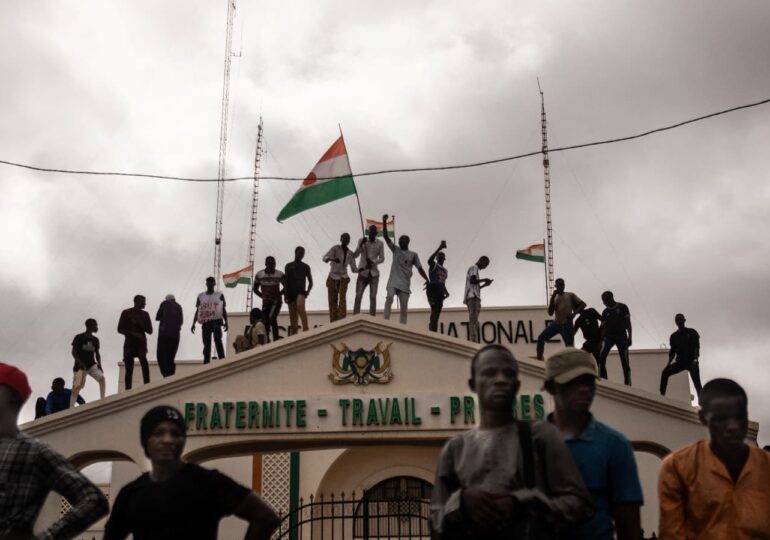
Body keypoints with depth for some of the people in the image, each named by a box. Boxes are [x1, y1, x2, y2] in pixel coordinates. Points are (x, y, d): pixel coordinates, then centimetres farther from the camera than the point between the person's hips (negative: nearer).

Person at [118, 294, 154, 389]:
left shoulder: (145, 314, 12)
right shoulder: (126, 313, 6)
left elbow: (150, 331, 11)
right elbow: (120, 329, 1)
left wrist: (140, 324, -8)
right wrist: (133, 334, -14)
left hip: (141, 342, 0)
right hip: (129, 343, 0)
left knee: (143, 360, -26)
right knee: (129, 369, -1)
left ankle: (147, 385, -32)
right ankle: (128, 390, 5)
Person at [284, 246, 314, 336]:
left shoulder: (305, 267, 12)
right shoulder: (288, 266, 13)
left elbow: (310, 281, 15)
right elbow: (285, 281, 12)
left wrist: (308, 291, -2)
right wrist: (285, 295, 3)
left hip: (301, 291, -3)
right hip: (290, 292, 3)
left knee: (300, 305, -33)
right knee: (293, 317, 2)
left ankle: (306, 329, -41)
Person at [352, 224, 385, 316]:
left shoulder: (380, 243, 0)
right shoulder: (362, 241, -2)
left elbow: (382, 258, 2)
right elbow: (355, 255, -7)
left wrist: (373, 262, -16)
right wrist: (361, 245, -23)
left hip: (374, 273, 1)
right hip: (363, 273, -1)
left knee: (373, 297, -2)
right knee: (358, 296, -6)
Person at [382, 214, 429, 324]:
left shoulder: (413, 255, 10)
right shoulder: (395, 250, 12)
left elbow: (420, 268, 8)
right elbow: (386, 237, 4)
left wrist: (427, 279, -8)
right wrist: (384, 222, -7)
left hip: (405, 284, 1)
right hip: (393, 281, -1)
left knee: (404, 307, -2)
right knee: (389, 298, -25)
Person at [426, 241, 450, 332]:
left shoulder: (445, 271, 27)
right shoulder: (434, 265, 3)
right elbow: (429, 260, -22)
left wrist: (446, 292, 11)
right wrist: (439, 248, -28)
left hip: (440, 292, 8)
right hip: (432, 289, -8)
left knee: (437, 314, 3)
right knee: (434, 310, -22)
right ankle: (432, 332, -30)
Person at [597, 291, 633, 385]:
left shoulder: (622, 307, -1)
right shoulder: (605, 312, 8)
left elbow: (628, 323, -2)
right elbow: (603, 327, 7)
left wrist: (629, 337, -11)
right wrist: (601, 340, -3)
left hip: (621, 336, -2)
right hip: (609, 336, 3)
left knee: (625, 361, -5)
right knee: (601, 357, -17)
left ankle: (627, 384, -2)